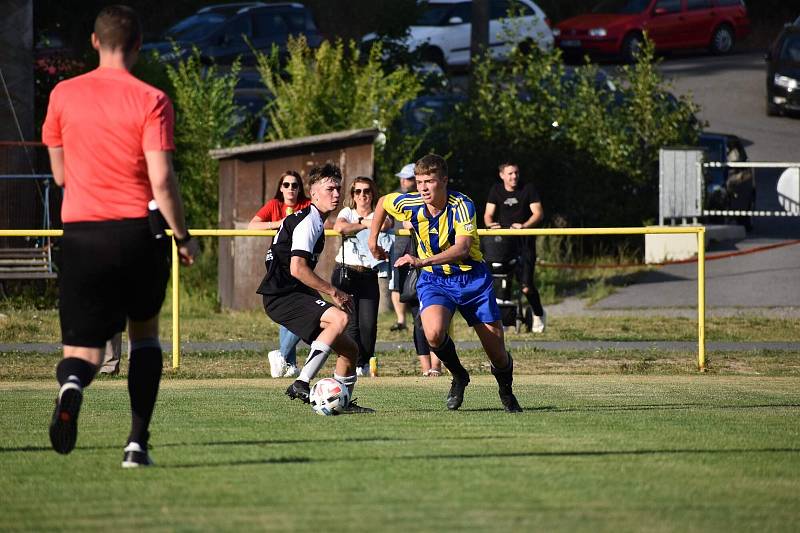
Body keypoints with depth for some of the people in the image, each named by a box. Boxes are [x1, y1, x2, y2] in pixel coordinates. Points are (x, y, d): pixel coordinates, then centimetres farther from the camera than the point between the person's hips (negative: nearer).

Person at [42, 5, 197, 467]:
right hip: (138, 233, -1)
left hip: (80, 233, 1)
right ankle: (138, 442, 12)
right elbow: (161, 179, -12)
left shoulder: (64, 95, 5)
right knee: (145, 333, 20)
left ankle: (72, 386, -35)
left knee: (83, 350, 2)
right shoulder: (150, 101, -6)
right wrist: (184, 237, -2)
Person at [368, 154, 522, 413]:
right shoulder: (410, 204, -12)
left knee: (498, 356, 2)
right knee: (434, 334, -31)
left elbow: (462, 248, -36)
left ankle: (506, 389, 38)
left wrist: (422, 261, -46)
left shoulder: (462, 205, -23)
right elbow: (383, 202, 12)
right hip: (434, 279, 2)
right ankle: (458, 377, 1)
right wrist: (373, 239, 15)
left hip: (471, 277, -2)